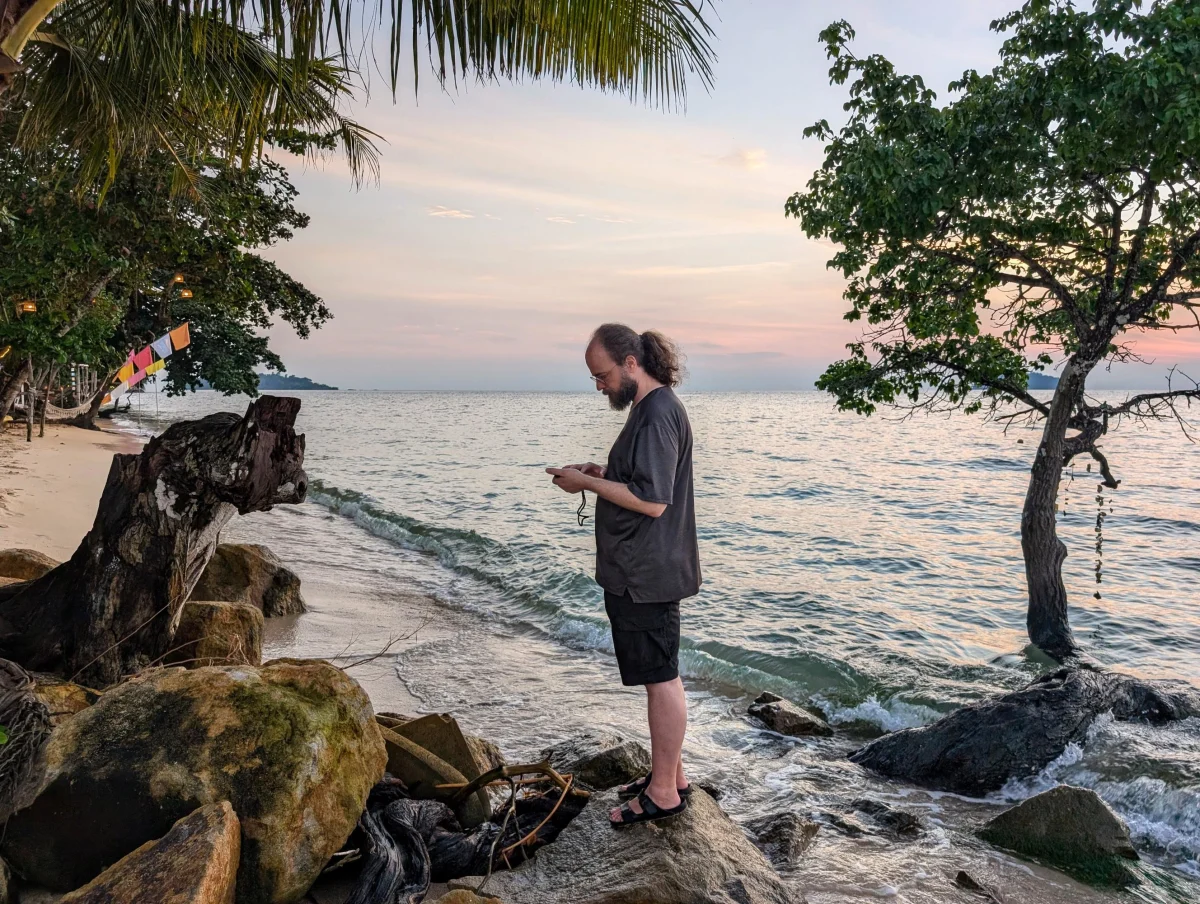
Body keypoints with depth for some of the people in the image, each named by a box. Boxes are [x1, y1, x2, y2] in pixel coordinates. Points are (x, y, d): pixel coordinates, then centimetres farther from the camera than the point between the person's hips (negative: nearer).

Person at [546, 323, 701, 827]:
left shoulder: (658, 412, -20)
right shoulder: (652, 407, 13)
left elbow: (652, 501, -25)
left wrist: (587, 483, -16)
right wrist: (604, 473, 7)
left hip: (647, 574, -11)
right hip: (641, 571, 11)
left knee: (661, 678, 1)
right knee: (660, 675, 18)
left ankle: (664, 793, 15)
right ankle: (671, 775, 32)